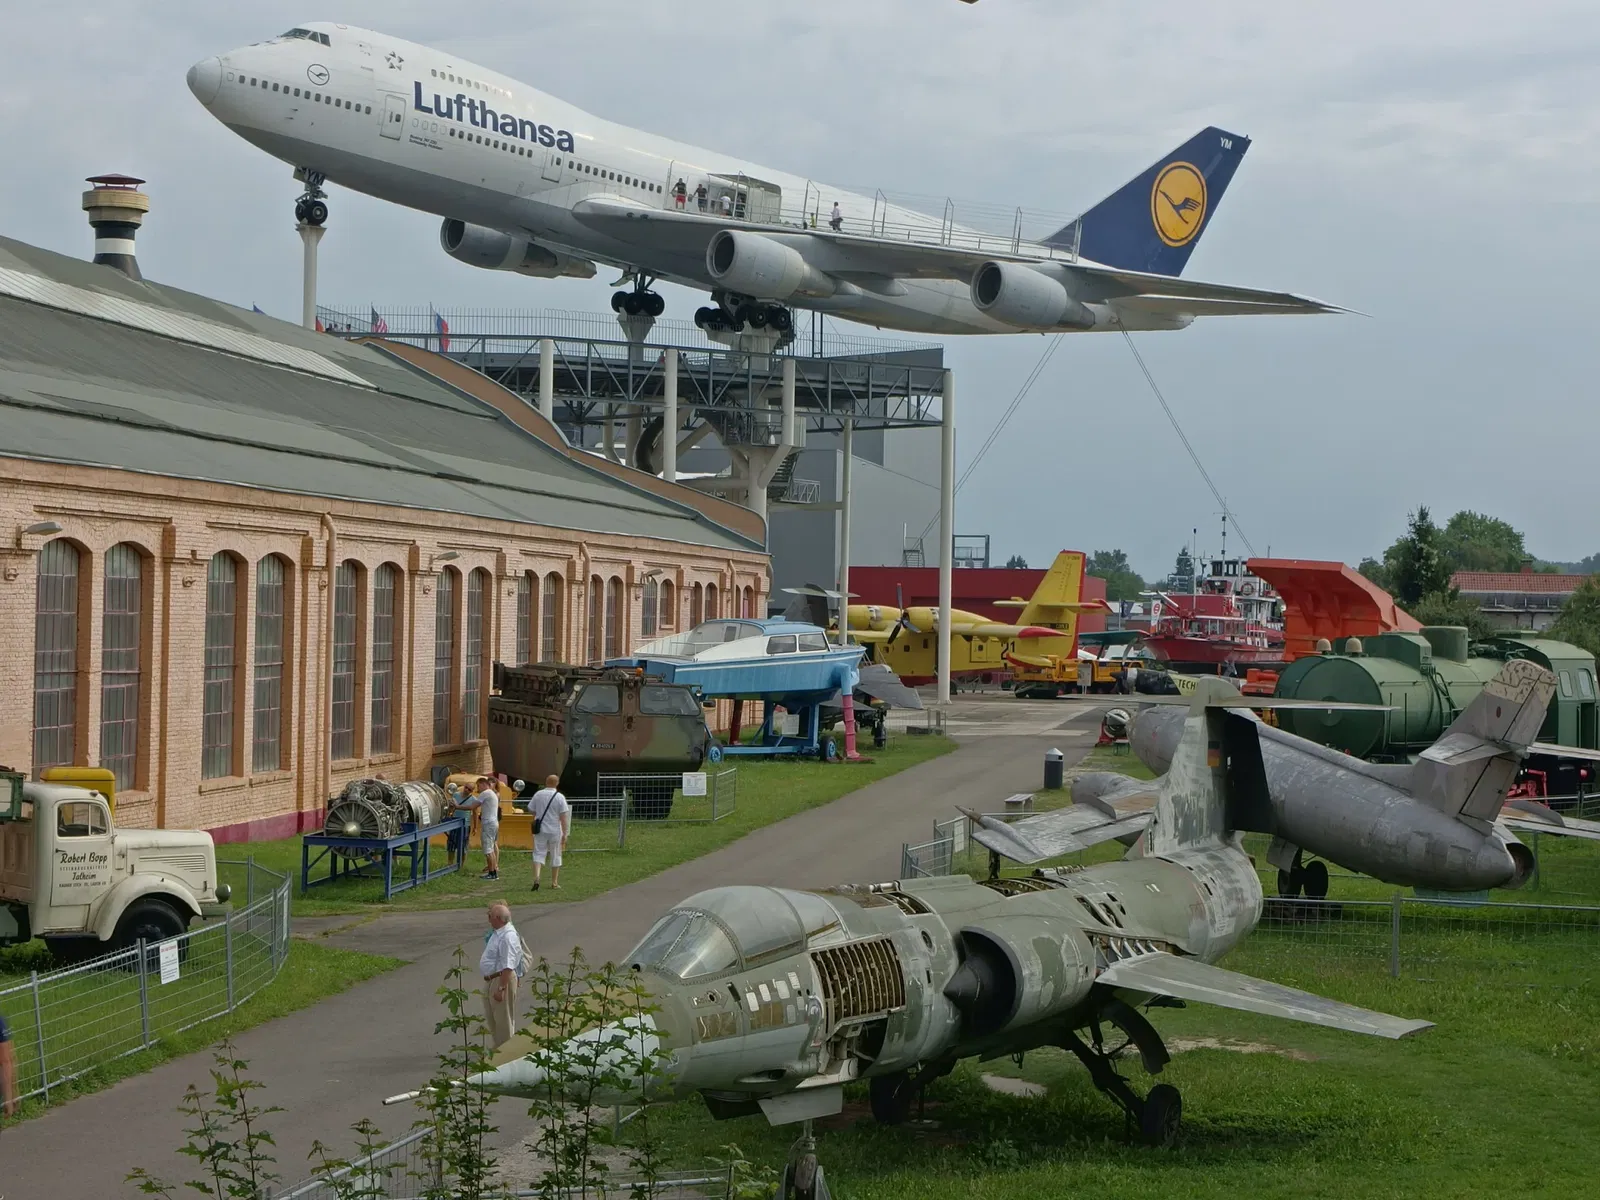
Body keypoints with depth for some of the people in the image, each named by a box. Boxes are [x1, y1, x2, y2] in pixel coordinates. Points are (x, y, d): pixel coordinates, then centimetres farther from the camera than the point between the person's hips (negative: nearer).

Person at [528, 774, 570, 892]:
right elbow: (563, 817, -10)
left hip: (540, 830, 1)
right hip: (555, 831, -1)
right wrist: (565, 834, -6)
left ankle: (536, 877, -20)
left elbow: (531, 811, 8)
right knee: (555, 856, 10)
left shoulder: (538, 795, 1)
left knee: (538, 854, 3)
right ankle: (554, 882, 16)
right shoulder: (560, 797, -7)